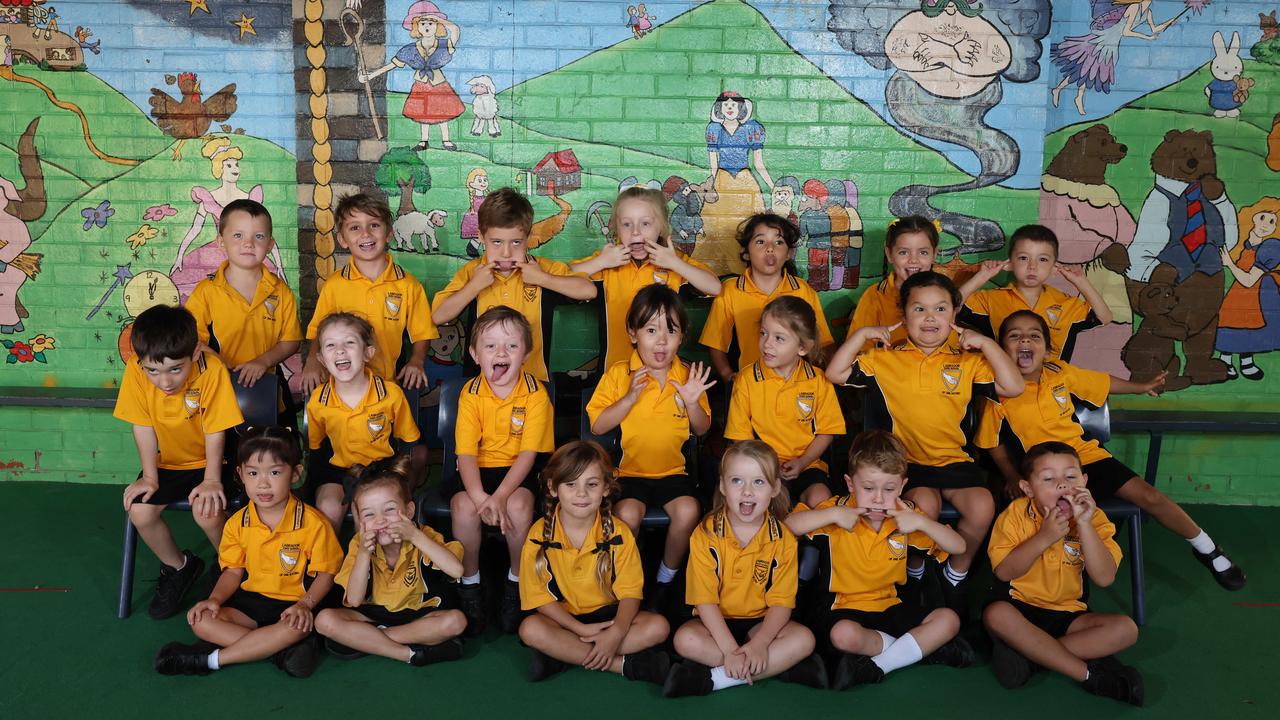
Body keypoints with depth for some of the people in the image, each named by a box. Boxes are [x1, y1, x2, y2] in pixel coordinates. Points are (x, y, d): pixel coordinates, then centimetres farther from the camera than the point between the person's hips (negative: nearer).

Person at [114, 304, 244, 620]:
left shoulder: (212, 369, -29)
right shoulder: (135, 370, -20)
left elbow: (215, 431, -20)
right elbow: (143, 426, -9)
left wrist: (212, 479, -18)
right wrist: (149, 477, -8)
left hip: (209, 459, -4)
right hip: (169, 461, 4)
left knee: (207, 512, -25)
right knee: (140, 512, -15)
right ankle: (178, 566, 15)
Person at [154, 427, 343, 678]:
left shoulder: (313, 523, -14)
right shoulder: (238, 523, 0)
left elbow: (325, 573, -9)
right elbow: (234, 571, 7)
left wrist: (305, 604, -26)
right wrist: (215, 599, -12)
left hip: (293, 603, -4)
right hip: (251, 599, 4)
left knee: (297, 626, -37)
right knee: (201, 621, -19)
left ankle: (210, 660, -21)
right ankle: (283, 651, -23)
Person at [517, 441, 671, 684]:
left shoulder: (618, 534, -7)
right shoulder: (540, 535, -10)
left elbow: (630, 591, -9)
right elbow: (539, 596, -11)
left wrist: (616, 633, -29)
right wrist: (581, 629, -22)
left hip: (608, 615, 1)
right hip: (564, 619, -1)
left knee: (658, 627, -22)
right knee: (530, 629, -32)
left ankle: (564, 654, -23)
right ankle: (624, 665, -26)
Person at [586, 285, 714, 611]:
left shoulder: (688, 376, 2)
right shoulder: (618, 374, -5)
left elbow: (702, 430, 8)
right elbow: (598, 426, -8)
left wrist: (692, 402, -13)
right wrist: (630, 397, -21)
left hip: (673, 469, 2)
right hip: (628, 469, -2)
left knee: (688, 510, -25)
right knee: (628, 514, -29)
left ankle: (666, 578, 2)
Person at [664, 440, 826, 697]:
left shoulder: (783, 539, -6)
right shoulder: (705, 535, -12)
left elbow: (781, 602, -9)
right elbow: (705, 599, -14)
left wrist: (760, 643, -27)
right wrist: (730, 650, -25)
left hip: (760, 622, 2)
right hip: (716, 622, -1)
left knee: (803, 639, -24)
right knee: (685, 639, -31)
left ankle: (711, 678, -25)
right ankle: (780, 666, -23)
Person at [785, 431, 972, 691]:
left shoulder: (905, 515, 3)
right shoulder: (839, 508, -7)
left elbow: (958, 547, 1)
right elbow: (786, 525, -19)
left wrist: (922, 522, -14)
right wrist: (832, 514, -25)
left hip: (891, 607, 4)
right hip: (846, 608, -4)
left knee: (949, 620, -16)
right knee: (843, 635, -37)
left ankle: (876, 666, -20)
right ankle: (925, 646, -17)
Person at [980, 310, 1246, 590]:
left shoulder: (1060, 373, -1)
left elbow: (1101, 381, 17)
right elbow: (995, 444, 0)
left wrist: (1139, 387, 28)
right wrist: (1012, 477, -8)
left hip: (1085, 455, 3)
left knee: (1148, 495, -5)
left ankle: (1207, 548, 17)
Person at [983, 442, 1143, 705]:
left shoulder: (1093, 518, -5)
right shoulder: (1016, 514, -9)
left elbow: (1104, 578, -18)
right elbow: (1004, 572, -17)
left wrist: (1084, 525, -27)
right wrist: (1044, 538, -27)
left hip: (1067, 614, 3)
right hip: (1020, 606, -2)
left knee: (1125, 629, -20)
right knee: (996, 614, -35)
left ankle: (1024, 650, -23)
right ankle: (1089, 674, -24)